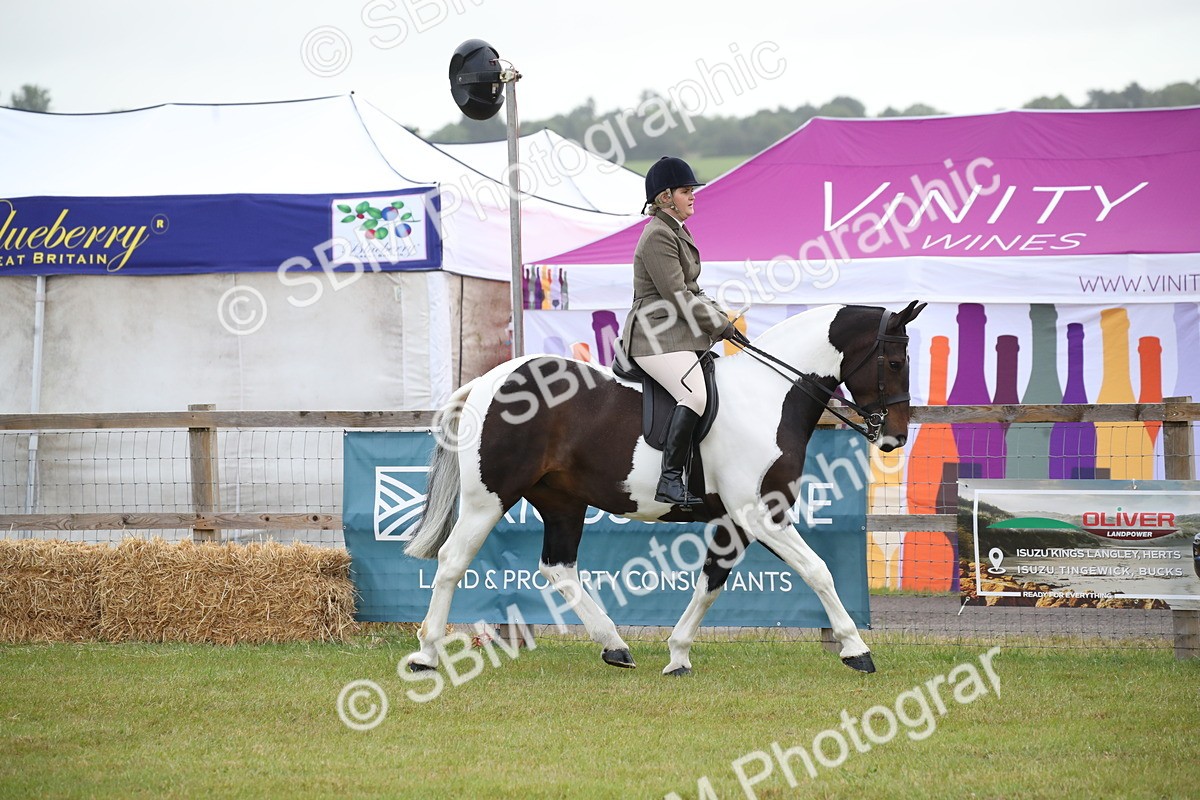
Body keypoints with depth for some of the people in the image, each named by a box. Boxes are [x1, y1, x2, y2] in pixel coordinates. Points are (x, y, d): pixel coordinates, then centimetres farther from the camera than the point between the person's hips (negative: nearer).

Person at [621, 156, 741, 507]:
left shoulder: (676, 232, 20)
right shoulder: (659, 235, -13)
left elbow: (692, 292, 25)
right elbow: (677, 297, -18)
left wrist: (722, 316, 10)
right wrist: (720, 325, -11)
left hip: (680, 334, 11)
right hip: (658, 337, -11)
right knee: (695, 394, -30)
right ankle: (670, 480, -34)